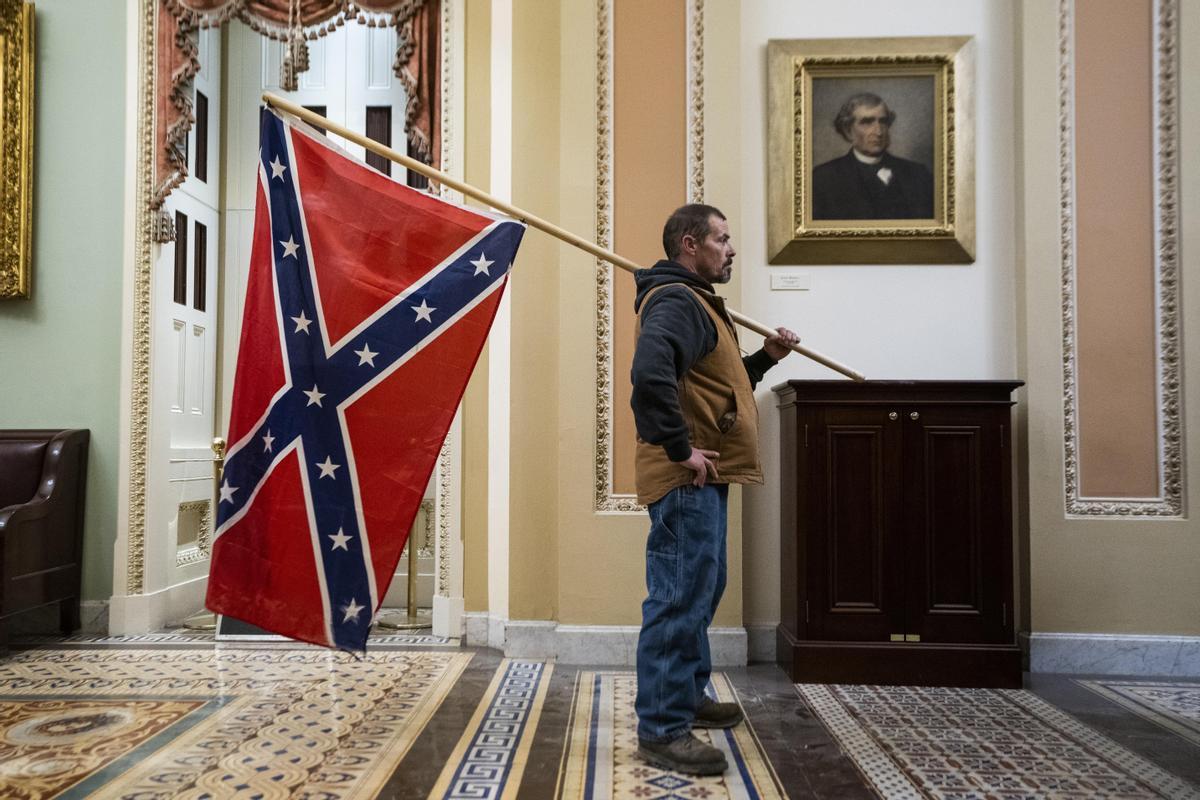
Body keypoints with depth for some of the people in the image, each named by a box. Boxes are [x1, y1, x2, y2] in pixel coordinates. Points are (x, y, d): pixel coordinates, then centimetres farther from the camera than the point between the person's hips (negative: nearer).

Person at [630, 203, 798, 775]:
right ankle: (662, 730, 4)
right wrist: (680, 449, -27)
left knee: (700, 591, 21)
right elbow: (651, 374, -33)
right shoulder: (675, 300, -14)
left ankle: (688, 696, 37)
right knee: (680, 599, -6)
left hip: (702, 479, 11)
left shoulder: (695, 301, 22)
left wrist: (765, 358, 15)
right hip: (686, 480, -11)